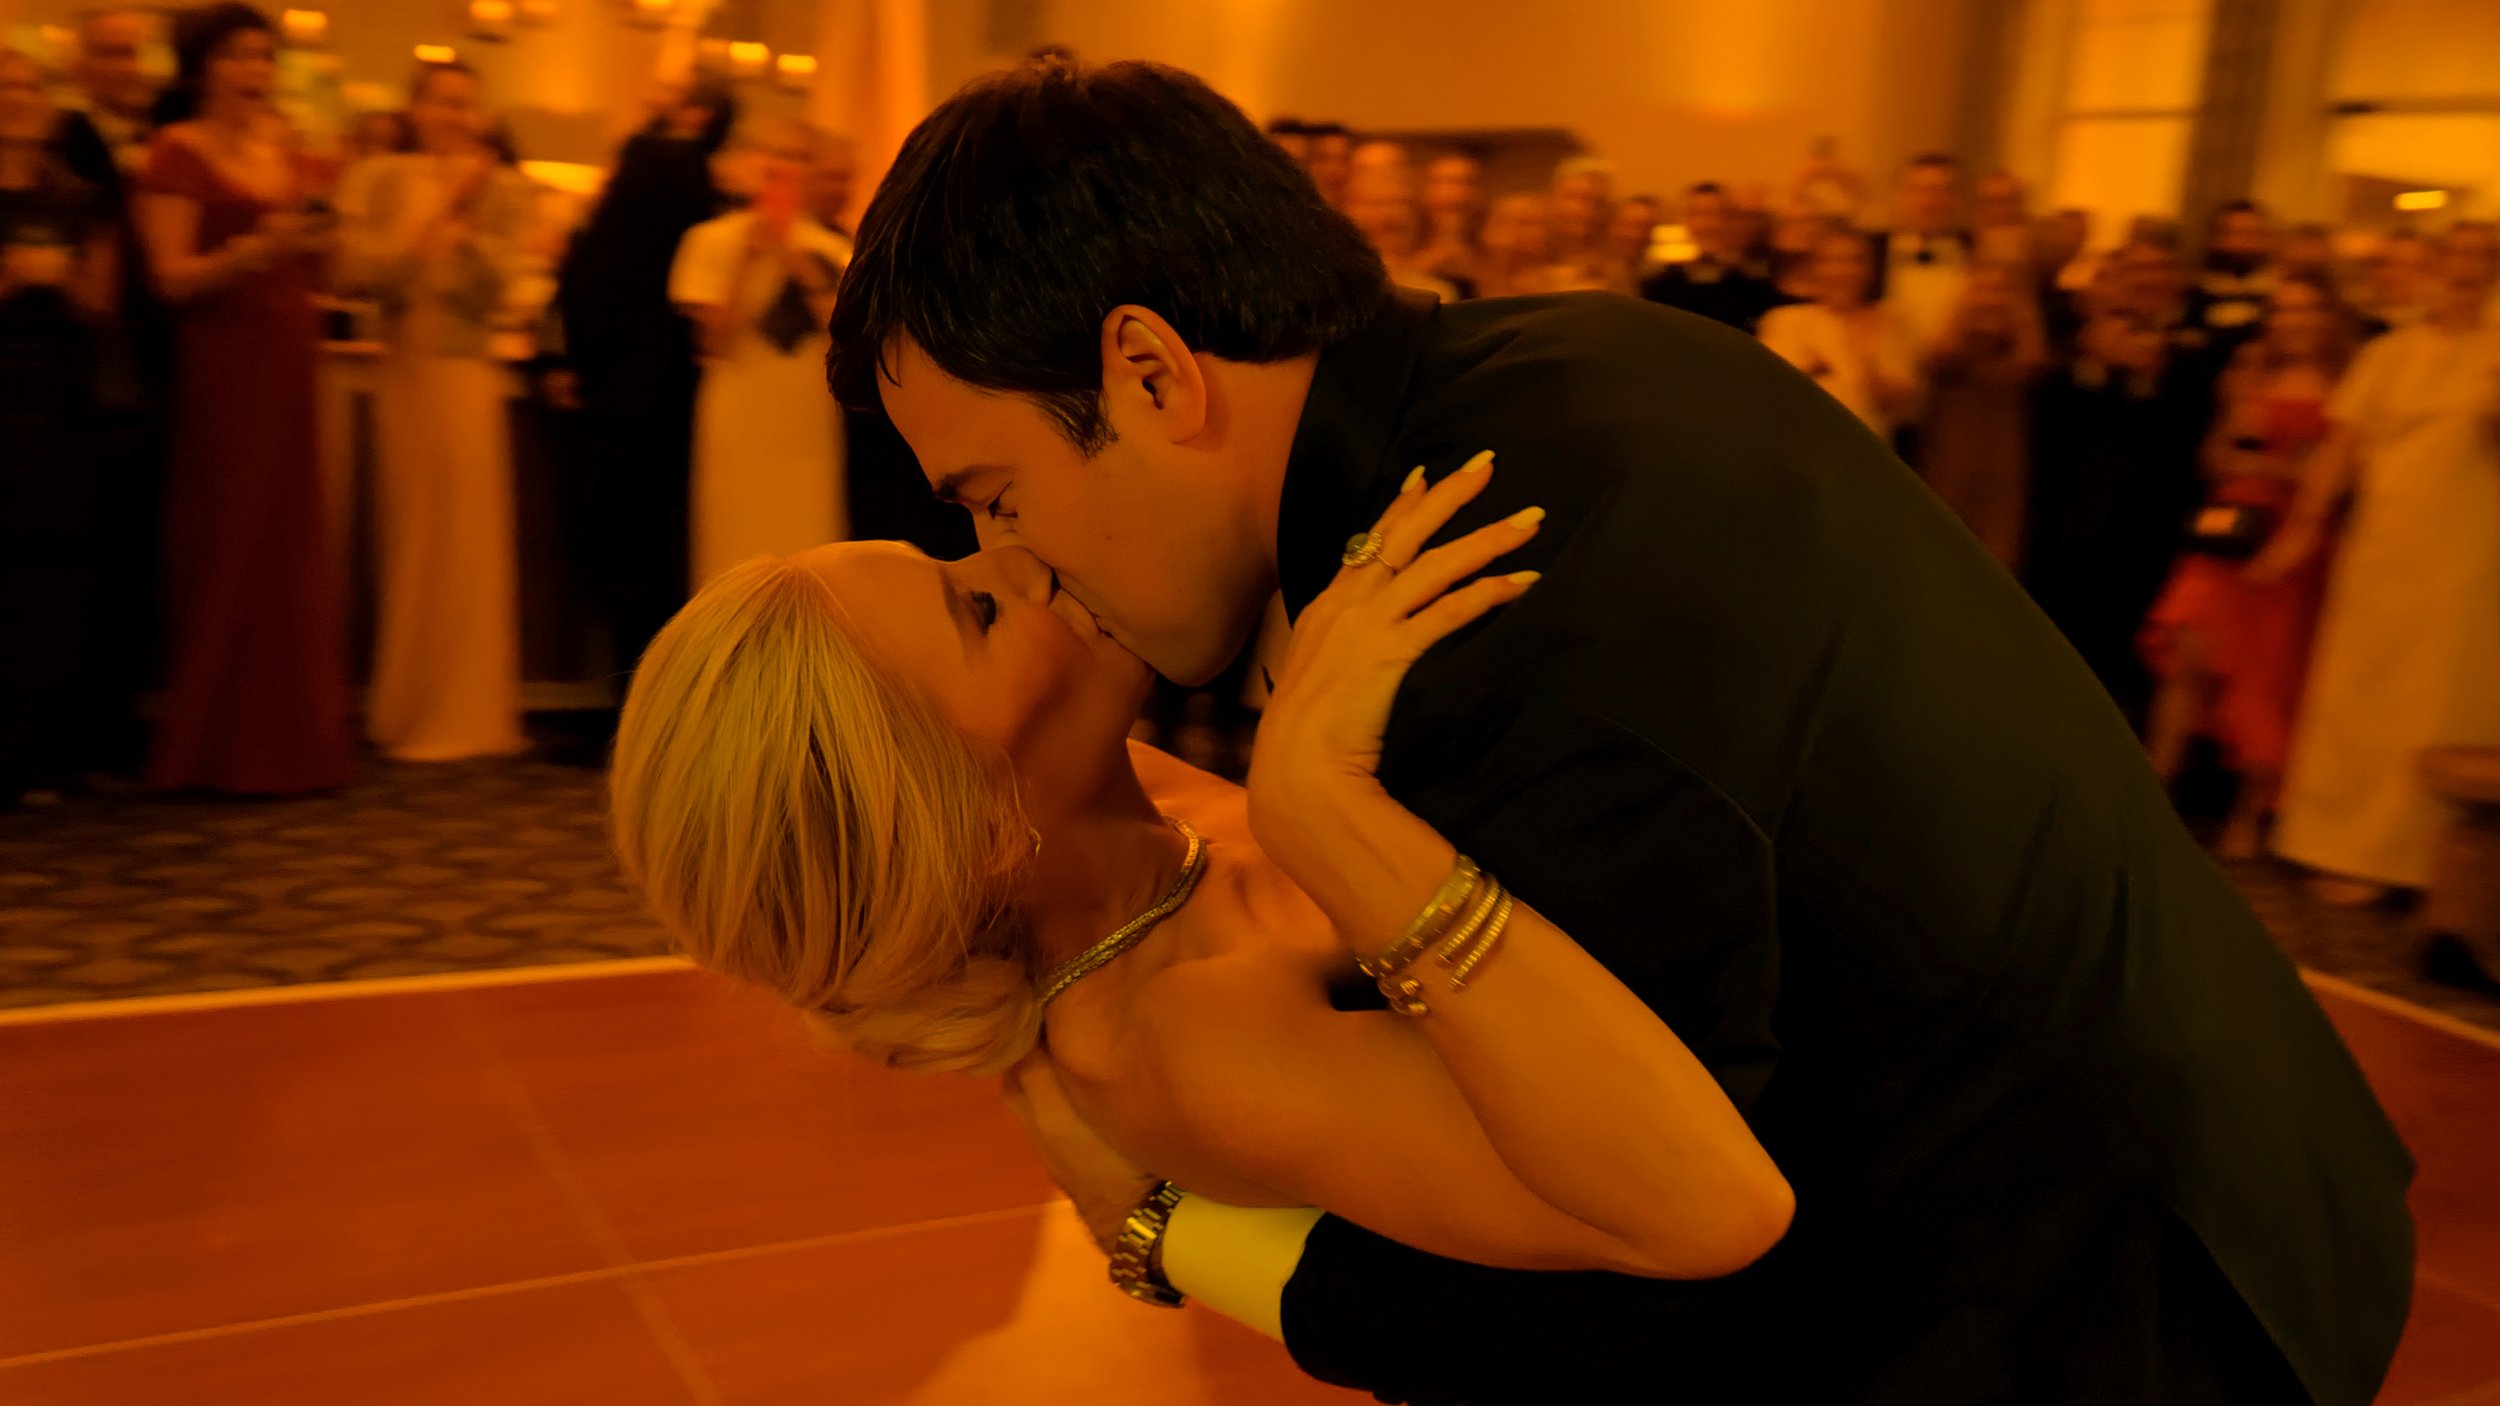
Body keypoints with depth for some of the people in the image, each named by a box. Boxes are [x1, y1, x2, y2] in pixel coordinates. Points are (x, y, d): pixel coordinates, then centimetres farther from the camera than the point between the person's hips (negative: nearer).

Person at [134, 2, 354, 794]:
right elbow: (173, 276, -11)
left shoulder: (285, 145, 14)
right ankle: (218, 749, 7)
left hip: (289, 369, 6)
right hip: (222, 368, -6)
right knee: (224, 550, -2)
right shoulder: (177, 152, -3)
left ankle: (291, 742, 15)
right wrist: (255, 249, -24)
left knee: (295, 555, 7)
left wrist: (321, 230, 0)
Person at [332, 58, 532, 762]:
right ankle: (410, 710, 15)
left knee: (468, 540, 2)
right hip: (405, 379, 0)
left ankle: (465, 711, 11)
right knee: (409, 540, 5)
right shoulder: (378, 180, 6)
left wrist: (462, 212, -11)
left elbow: (490, 283, -5)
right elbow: (364, 273, -8)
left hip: (470, 382, 0)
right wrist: (438, 209, -10)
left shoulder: (503, 190, 7)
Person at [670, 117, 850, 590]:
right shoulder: (713, 240, 1)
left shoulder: (830, 250, 8)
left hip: (809, 429, 2)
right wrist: (747, 260, -13)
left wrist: (802, 266, -12)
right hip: (739, 425, -2)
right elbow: (715, 342, -9)